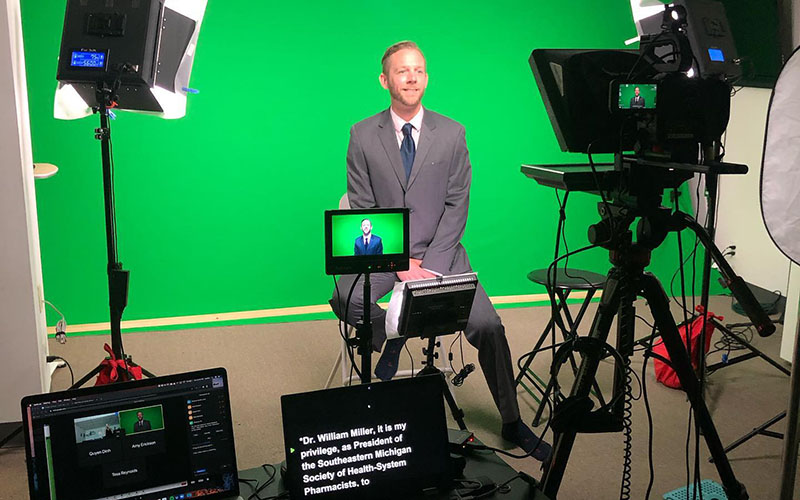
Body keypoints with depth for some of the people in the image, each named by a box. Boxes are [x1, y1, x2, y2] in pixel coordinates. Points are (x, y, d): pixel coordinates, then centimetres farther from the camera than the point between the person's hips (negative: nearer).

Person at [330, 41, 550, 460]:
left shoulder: (452, 133, 2)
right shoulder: (363, 135, 1)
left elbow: (457, 204, -1)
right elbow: (363, 208, -1)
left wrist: (431, 263, -13)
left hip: (440, 251, 0)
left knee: (488, 326, -16)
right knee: (345, 299, -30)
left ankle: (512, 423, 4)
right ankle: (390, 337, 4)